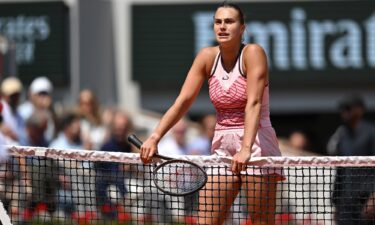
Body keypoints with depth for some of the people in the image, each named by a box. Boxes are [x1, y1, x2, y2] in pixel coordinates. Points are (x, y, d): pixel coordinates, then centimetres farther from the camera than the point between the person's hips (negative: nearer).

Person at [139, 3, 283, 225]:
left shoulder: (253, 53, -11)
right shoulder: (208, 57, 3)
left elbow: (254, 104, -22)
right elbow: (183, 101, 0)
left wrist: (246, 148, -33)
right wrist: (154, 137, -11)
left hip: (257, 144, -5)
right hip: (222, 148, 5)